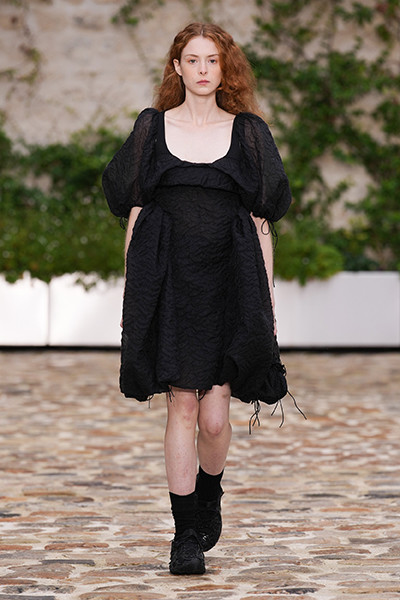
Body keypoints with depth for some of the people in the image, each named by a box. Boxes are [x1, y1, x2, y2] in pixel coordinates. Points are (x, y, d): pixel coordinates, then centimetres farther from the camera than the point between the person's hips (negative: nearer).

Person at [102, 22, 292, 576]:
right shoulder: (152, 129, 9)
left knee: (214, 414, -6)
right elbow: (133, 213, 8)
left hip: (229, 282, 0)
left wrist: (267, 301, 3)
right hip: (168, 281, 0)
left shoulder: (248, 133, 8)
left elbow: (262, 221, 8)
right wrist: (133, 293, 2)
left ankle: (209, 502, 24)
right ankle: (187, 535, 6)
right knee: (182, 409, -3)